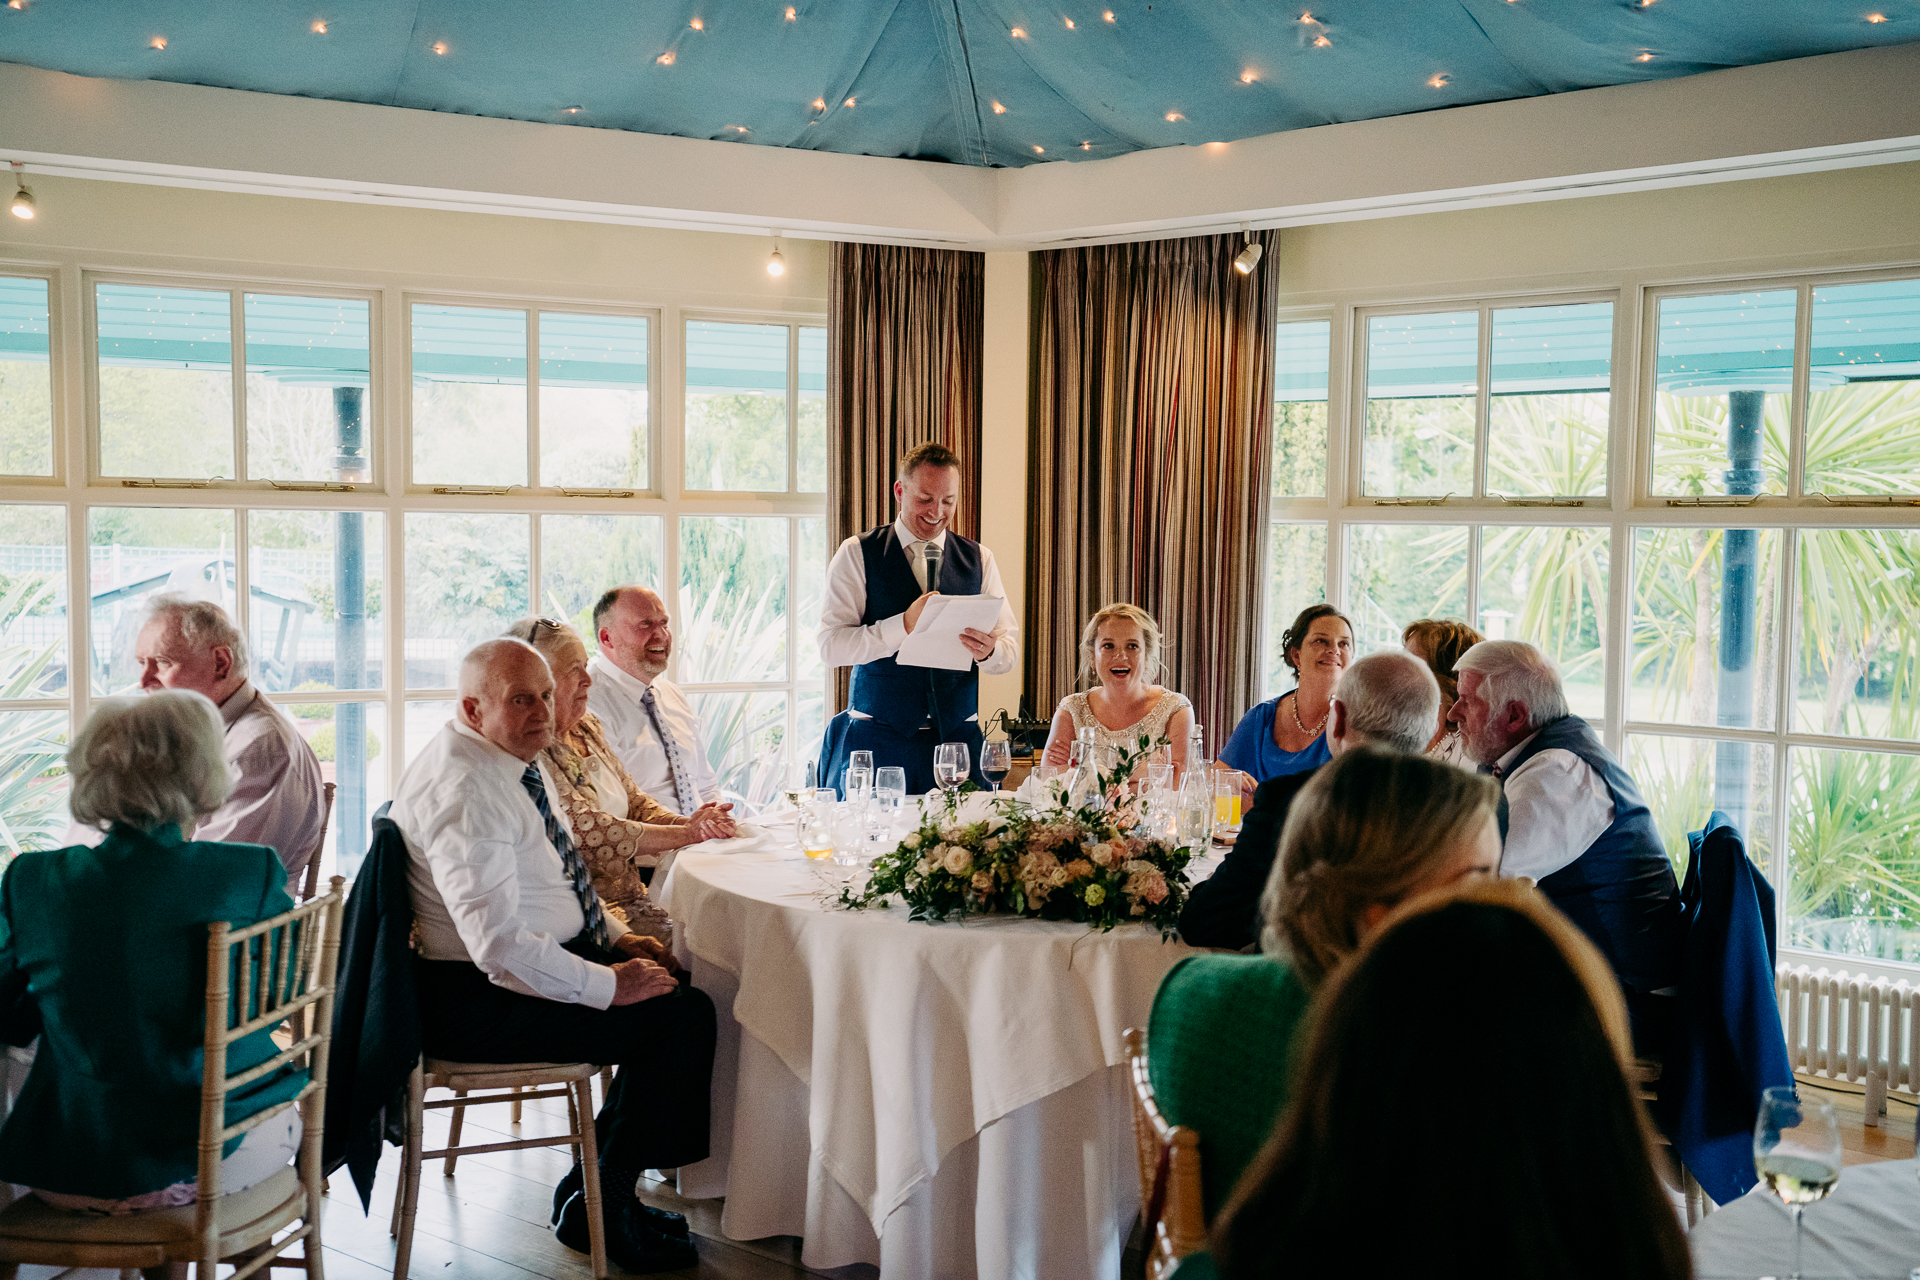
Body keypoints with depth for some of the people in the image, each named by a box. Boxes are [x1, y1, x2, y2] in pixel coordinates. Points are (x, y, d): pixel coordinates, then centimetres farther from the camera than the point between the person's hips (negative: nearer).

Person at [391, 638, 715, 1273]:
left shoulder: (517, 762, 9)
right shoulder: (462, 789, -23)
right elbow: (498, 944, -29)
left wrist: (617, 936, 9)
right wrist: (607, 984, -22)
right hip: (478, 1003, -10)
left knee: (685, 980, 3)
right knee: (682, 1015, -16)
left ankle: (601, 1187, 11)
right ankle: (594, 1206, 0)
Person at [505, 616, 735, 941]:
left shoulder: (586, 727, 14)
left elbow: (634, 802, 17)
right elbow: (587, 831, -21)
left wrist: (689, 823, -4)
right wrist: (687, 833, -16)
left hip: (632, 897, 9)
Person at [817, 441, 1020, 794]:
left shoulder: (979, 559, 11)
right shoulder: (857, 554, 1)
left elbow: (1009, 651, 6)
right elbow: (830, 646, -9)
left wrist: (989, 651, -18)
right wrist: (904, 624, -22)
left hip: (958, 738, 2)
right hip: (876, 739, -2)